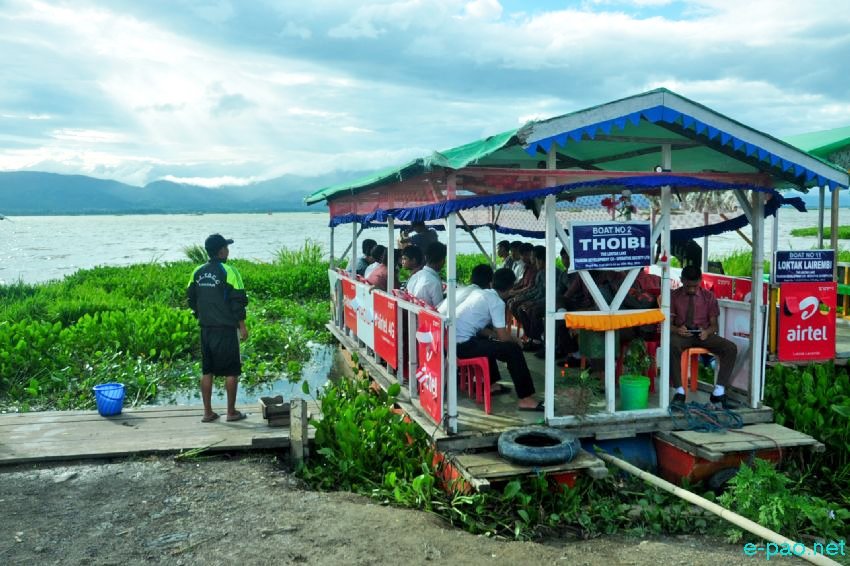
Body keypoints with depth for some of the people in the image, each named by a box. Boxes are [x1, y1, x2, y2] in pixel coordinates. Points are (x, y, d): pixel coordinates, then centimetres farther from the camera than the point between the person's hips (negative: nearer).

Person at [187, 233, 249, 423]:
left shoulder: (198, 272, 6)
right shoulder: (228, 271, -11)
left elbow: (191, 299, 12)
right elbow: (238, 300, -12)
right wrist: (242, 325, -5)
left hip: (206, 328, 6)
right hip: (226, 328, -6)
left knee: (206, 370, 11)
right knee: (231, 371, 4)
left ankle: (208, 412, 15)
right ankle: (231, 412, 9)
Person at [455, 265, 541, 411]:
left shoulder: (478, 293, 16)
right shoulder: (497, 301, -7)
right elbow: (503, 336, -7)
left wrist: (496, 335, 21)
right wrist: (515, 339, 12)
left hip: (453, 341, 9)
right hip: (463, 345, -9)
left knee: (490, 342, 35)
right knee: (513, 350, -6)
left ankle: (490, 385, 38)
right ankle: (525, 399, -3)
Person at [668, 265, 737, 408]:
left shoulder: (708, 296, 7)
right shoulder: (674, 296, 4)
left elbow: (714, 324, 8)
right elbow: (668, 324, 4)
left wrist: (707, 331, -17)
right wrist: (677, 329, -20)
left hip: (703, 335, 2)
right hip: (682, 335, -2)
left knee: (731, 348, -26)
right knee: (671, 345, -38)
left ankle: (718, 392, -20)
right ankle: (680, 392, -29)